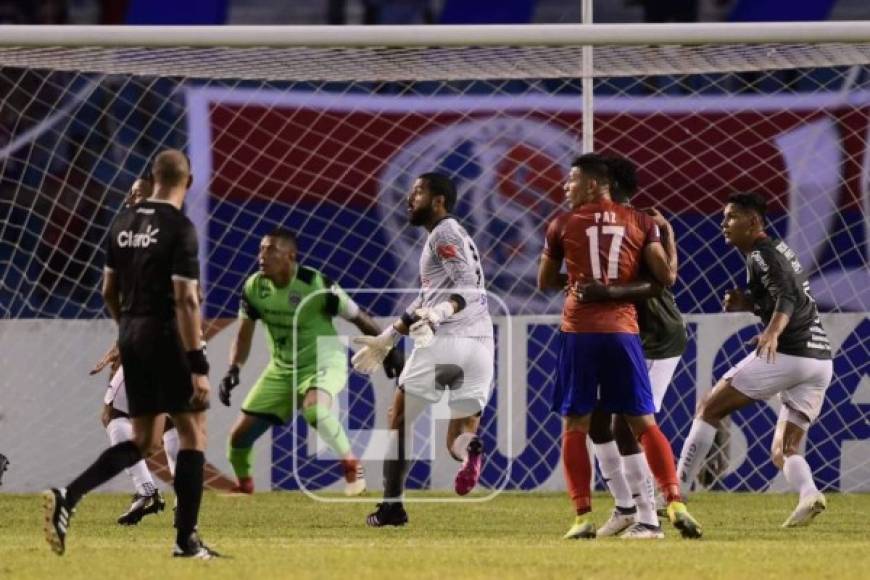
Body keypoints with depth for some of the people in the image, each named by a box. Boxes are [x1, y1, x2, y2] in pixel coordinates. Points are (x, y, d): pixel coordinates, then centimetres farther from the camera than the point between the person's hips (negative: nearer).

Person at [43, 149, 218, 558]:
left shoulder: (122, 224, 9)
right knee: (193, 434, 4)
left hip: (131, 337, 7)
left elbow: (108, 290, 15)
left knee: (143, 441, 14)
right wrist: (198, 366, -18)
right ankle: (186, 538, 2)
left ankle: (68, 497, -4)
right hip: (167, 336, -7)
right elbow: (185, 299, -18)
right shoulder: (179, 229, -13)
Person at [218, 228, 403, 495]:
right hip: (282, 369, 5)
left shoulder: (316, 285, -23)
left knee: (313, 408, -38)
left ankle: (352, 466, -17)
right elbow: (244, 334, 4)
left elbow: (357, 317, -13)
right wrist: (234, 370, -11)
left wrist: (388, 350, -7)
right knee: (240, 433, -1)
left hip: (323, 362, -5)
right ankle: (244, 485, 29)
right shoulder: (254, 288, -9)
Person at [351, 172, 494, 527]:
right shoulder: (455, 236, 27)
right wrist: (386, 339, 34)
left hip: (443, 339, -8)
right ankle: (468, 447, -31)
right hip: (480, 345, 8)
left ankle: (392, 506, 11)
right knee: (457, 440, 6)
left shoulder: (444, 235, -2)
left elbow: (468, 286, -17)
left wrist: (440, 312, -34)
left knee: (399, 420, 11)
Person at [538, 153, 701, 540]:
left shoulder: (563, 224, 5)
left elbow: (544, 283, 14)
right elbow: (666, 277, 2)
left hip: (579, 332, -2)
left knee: (575, 426, 6)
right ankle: (675, 504, -6)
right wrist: (668, 237, 18)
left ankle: (583, 517, -1)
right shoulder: (640, 222, 7)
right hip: (623, 330, 2)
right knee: (644, 424, 8)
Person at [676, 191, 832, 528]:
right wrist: (748, 304, 19)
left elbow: (788, 297, -22)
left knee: (710, 410, 5)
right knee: (784, 451, 10)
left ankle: (674, 495, 3)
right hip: (821, 359, 9)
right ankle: (809, 494, -22)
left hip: (786, 355, -9)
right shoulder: (779, 250, 23)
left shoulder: (762, 254, -5)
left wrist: (772, 332, -40)